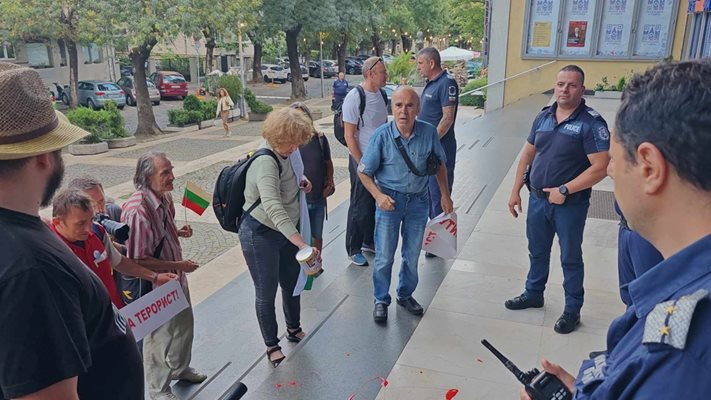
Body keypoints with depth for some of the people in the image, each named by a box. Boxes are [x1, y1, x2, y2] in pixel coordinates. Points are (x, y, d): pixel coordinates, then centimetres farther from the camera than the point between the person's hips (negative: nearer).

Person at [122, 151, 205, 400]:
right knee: (160, 335, 11)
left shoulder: (165, 197, -4)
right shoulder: (138, 210, -31)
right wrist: (177, 265, -22)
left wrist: (180, 232, -5)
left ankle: (180, 368, 51)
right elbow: (138, 260, -29)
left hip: (176, 276, 8)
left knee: (184, 323, 25)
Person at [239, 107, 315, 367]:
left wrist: (300, 183, 0)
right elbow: (272, 207, -42)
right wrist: (303, 244, -51)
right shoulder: (266, 162, -28)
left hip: (285, 232, 9)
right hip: (260, 235, -8)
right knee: (266, 294, 7)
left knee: (292, 284, 20)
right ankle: (271, 345, 27)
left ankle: (294, 329, 44)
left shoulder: (281, 154, 1)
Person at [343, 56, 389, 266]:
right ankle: (353, 250, 19)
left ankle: (369, 241, 35)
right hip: (362, 160, -7)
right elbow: (349, 136, -17)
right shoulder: (354, 98, -17)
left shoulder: (382, 94, 5)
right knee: (360, 207, 3)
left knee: (377, 203, 17)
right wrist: (361, 165, -17)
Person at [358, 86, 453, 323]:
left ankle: (406, 295, 39)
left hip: (419, 201, 2)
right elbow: (363, 172, -7)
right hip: (390, 200, -2)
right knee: (384, 257, 5)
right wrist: (378, 195, -20)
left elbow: (440, 164, 7)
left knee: (412, 255, 16)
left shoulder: (429, 133, -11)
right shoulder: (382, 135, -16)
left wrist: (445, 195, 8)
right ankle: (381, 300, 27)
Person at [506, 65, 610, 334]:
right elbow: (527, 155, 11)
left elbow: (600, 168, -20)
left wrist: (564, 190, -20)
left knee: (570, 257, 10)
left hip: (570, 204, -5)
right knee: (537, 251, 20)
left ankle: (572, 310, 26)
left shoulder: (591, 122, -15)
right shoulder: (544, 116, 4)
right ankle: (533, 294, 40)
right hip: (537, 198, 6)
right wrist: (516, 191, 9)